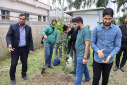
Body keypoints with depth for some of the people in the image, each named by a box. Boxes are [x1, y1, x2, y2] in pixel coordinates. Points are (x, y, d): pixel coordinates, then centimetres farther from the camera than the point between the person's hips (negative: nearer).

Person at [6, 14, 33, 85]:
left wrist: (31, 49, 2)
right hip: (15, 49, -2)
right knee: (14, 64, 0)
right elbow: (8, 36, -9)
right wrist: (9, 44, -27)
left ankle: (24, 74, 35)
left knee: (25, 63, 12)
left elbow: (30, 39, 5)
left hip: (24, 49, 3)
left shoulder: (28, 28, 3)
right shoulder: (13, 26, -4)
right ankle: (12, 78, 19)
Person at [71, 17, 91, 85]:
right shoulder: (79, 30, 10)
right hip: (80, 54, 9)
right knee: (84, 68, 26)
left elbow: (87, 45, -24)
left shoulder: (86, 31, -20)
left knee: (79, 73, -3)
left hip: (82, 56, -9)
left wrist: (85, 57, -24)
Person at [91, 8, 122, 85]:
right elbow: (92, 42, 0)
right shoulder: (96, 29, -4)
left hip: (109, 60, 0)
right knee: (96, 78, 8)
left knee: (105, 78, 18)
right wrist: (98, 50, -19)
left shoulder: (117, 30, -7)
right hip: (97, 59, 0)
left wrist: (110, 56, -21)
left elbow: (117, 46, -6)